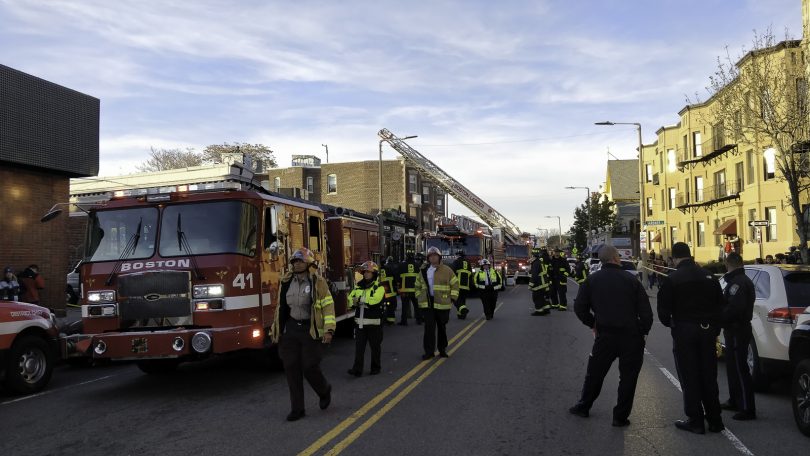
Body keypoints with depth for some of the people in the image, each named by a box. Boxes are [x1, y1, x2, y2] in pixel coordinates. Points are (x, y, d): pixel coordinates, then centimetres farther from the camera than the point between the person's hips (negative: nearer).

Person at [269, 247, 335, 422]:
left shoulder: (318, 282, -6)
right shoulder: (286, 282, 8)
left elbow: (328, 306, -9)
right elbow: (281, 307, 15)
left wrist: (328, 329, -18)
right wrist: (276, 329, 15)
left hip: (311, 330, -4)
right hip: (290, 330, 5)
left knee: (309, 367, -4)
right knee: (291, 368, 3)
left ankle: (324, 391, 28)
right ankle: (297, 408, 14)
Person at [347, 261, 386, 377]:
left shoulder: (379, 287, -5)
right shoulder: (358, 286, 11)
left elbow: (375, 301, -21)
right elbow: (351, 299, 3)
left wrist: (360, 300, -15)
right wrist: (355, 302, -18)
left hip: (374, 322, -4)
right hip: (360, 322, 4)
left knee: (375, 346, 9)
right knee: (359, 346, 1)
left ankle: (375, 368, 22)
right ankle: (357, 369, 3)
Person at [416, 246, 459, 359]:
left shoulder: (446, 270, -2)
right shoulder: (423, 270, 9)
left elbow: (455, 284, 2)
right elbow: (418, 285, 19)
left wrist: (452, 298, -3)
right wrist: (419, 297, 12)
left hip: (442, 303, -1)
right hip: (427, 304, 2)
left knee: (442, 327, 11)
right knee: (429, 328, -4)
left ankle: (442, 349, 25)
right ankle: (429, 351, 1)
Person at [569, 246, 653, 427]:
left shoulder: (592, 280, -1)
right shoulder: (631, 279, -5)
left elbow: (579, 307, -2)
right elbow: (646, 310, -7)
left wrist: (592, 324, 11)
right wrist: (644, 331, 4)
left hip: (605, 335, 2)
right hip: (631, 336, -2)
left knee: (595, 372, 17)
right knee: (628, 376, 10)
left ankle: (583, 407, 29)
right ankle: (620, 416, 14)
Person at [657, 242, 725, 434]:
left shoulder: (670, 280, -11)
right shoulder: (709, 277, 5)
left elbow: (663, 310, -9)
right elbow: (720, 305, 9)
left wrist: (670, 323, 11)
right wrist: (715, 328, 16)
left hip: (684, 331, -5)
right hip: (707, 331, 5)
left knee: (689, 378, 4)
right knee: (708, 376, 13)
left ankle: (695, 420, 9)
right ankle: (714, 420, 20)